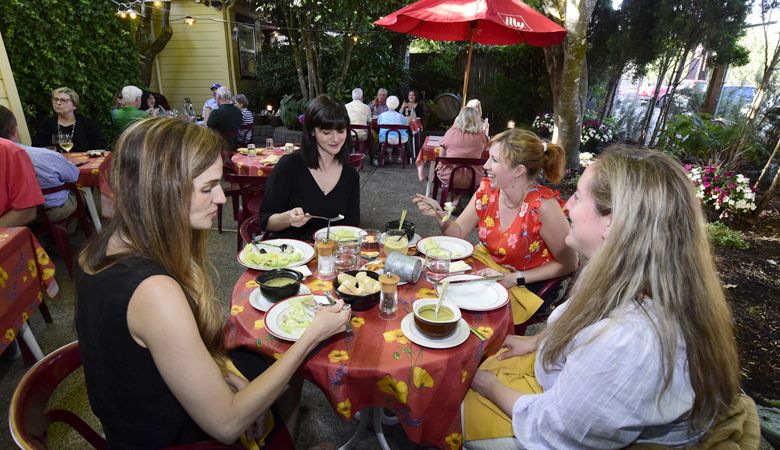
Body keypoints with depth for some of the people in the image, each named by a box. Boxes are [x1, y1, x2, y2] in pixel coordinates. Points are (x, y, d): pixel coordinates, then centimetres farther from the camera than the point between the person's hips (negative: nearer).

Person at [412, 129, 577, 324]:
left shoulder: (543, 206, -27)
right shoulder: (487, 188, -10)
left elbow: (568, 264, -14)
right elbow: (458, 233, 0)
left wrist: (515, 278, -19)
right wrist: (440, 216, -20)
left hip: (528, 285, -5)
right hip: (486, 264, 5)